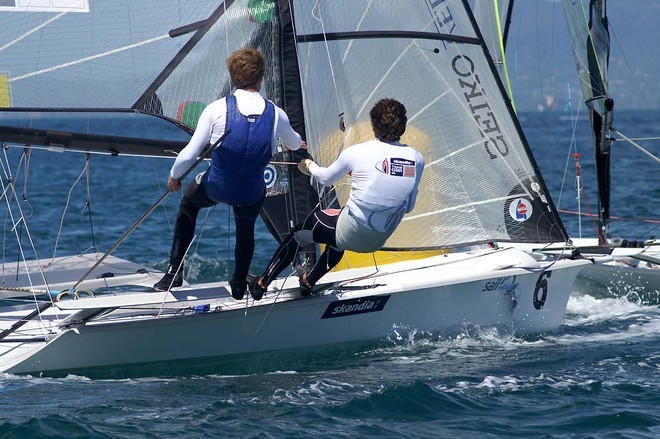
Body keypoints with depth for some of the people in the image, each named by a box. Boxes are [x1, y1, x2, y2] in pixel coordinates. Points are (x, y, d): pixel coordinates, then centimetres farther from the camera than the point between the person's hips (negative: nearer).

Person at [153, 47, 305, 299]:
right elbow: (293, 143, 15)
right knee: (246, 229, 34)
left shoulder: (217, 109, -17)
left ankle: (175, 271, 28)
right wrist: (298, 143, 41)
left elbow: (189, 155, -14)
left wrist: (174, 177, 7)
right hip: (252, 195, 1)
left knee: (188, 203, 32)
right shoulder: (276, 114, -9)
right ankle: (239, 285, 47)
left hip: (215, 188, -1)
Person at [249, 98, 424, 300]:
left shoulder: (357, 152, -16)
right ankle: (309, 282, 54)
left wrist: (309, 166, 26)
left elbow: (326, 178, 4)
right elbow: (408, 206, 5)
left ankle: (262, 284, 32)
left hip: (351, 234, -5)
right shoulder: (416, 159, -8)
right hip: (379, 241, 5)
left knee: (301, 233, 23)